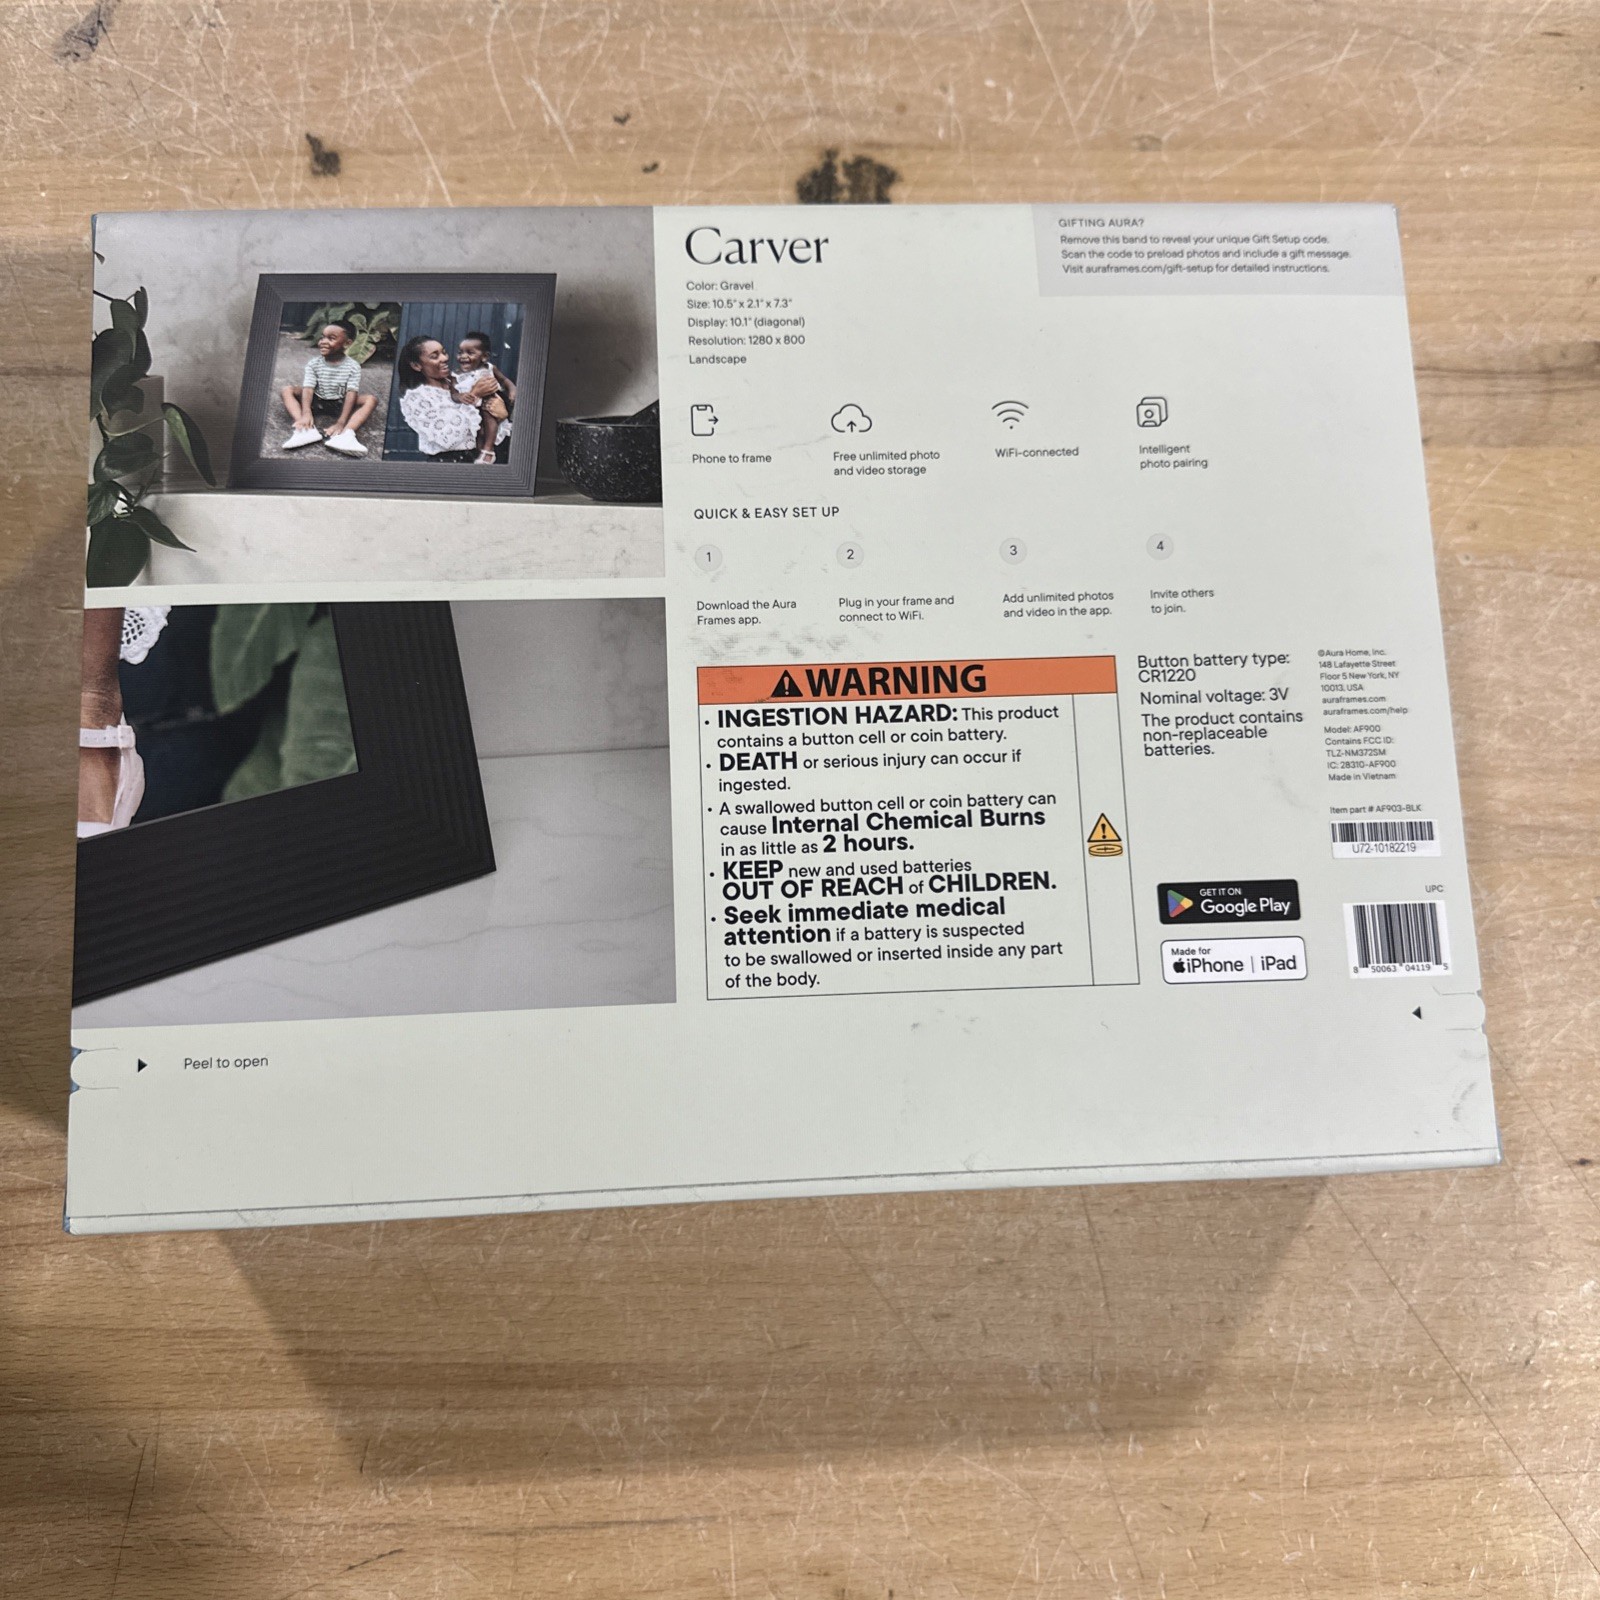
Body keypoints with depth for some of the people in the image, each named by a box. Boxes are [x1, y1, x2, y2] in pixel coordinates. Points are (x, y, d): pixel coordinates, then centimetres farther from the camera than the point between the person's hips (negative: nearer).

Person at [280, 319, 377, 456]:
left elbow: (351, 394, -22)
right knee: (287, 389, -18)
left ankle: (346, 433, -49)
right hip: (317, 402, 1)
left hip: (340, 405, -1)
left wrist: (341, 423, -37)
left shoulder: (353, 366, -11)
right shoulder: (313, 363, -7)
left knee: (371, 399, -24)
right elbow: (308, 388, -19)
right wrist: (306, 413, -40)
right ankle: (307, 430, -41)